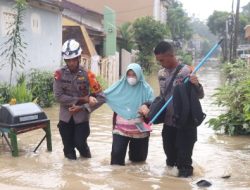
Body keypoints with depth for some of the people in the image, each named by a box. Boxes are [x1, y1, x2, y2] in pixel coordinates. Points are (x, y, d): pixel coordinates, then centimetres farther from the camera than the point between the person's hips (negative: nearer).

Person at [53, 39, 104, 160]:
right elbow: (58, 96, -15)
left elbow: (100, 97, -9)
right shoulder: (59, 74, -8)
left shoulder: (87, 75, -9)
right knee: (68, 148, 9)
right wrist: (82, 99, -18)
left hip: (82, 117, -1)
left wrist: (82, 108, -18)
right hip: (65, 117, 1)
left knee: (80, 144, -4)